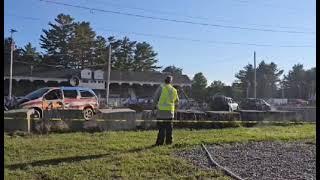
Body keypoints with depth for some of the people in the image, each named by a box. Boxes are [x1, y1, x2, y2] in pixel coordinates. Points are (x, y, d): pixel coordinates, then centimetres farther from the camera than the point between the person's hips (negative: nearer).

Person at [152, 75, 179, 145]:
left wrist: (155, 105, 12)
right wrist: (174, 107, 35)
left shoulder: (161, 87, -5)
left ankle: (160, 142, -4)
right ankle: (169, 141, 15)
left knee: (161, 126, -2)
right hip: (170, 110, 4)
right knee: (169, 127, 12)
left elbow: (155, 97, -3)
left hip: (162, 109, -4)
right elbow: (177, 101, 18)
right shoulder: (174, 90, 10)